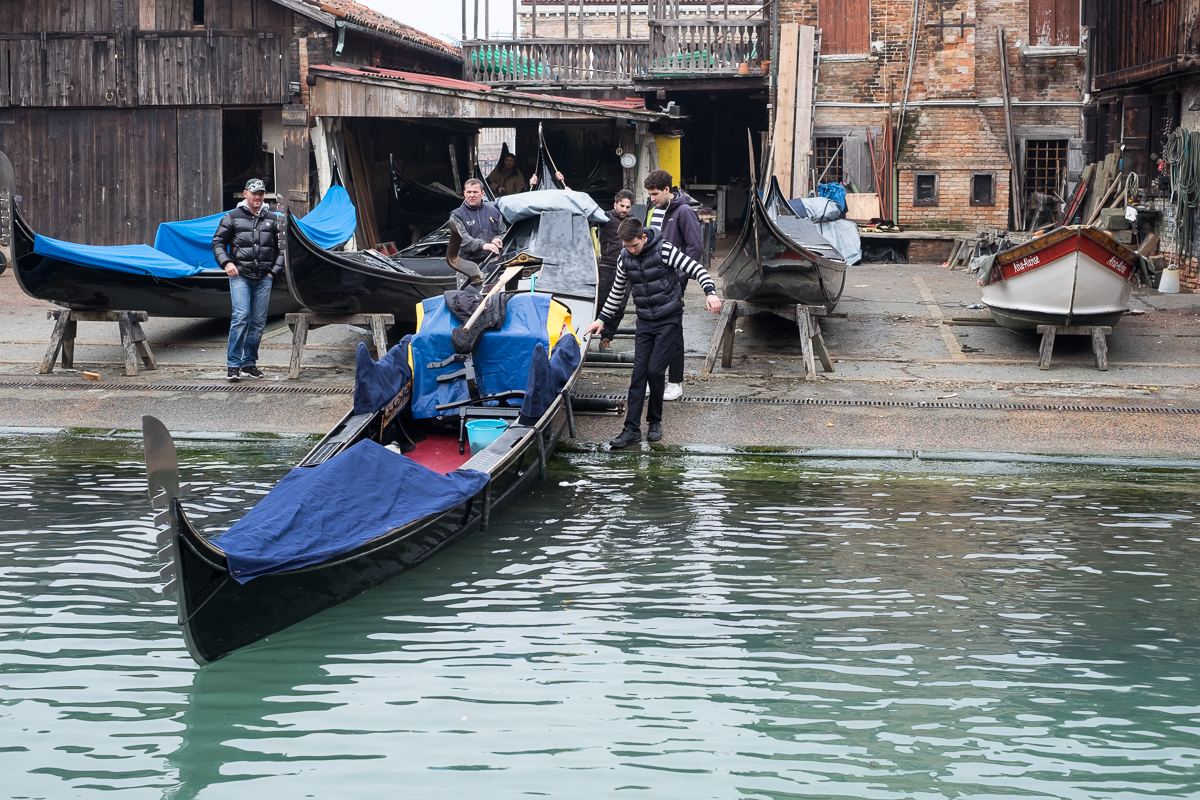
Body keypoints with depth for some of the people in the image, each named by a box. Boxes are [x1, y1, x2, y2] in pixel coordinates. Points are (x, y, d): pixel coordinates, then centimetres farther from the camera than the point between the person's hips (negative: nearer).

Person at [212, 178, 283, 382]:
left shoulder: (273, 220, 12)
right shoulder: (233, 217, 4)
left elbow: (282, 248, 18)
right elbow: (218, 242, 7)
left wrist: (274, 271, 8)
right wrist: (226, 262, -7)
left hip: (264, 278, 3)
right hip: (240, 275, -3)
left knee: (258, 321, 4)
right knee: (240, 317, -15)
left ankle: (249, 363, 15)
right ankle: (233, 364, -11)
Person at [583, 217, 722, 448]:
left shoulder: (664, 250, -15)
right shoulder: (624, 258, 2)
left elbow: (696, 269, -17)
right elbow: (618, 291, 17)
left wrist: (710, 292, -33)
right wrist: (602, 319, 20)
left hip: (669, 319, -5)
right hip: (645, 321, 5)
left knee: (655, 371, -10)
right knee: (639, 373, -2)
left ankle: (655, 421, 10)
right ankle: (632, 429, -3)